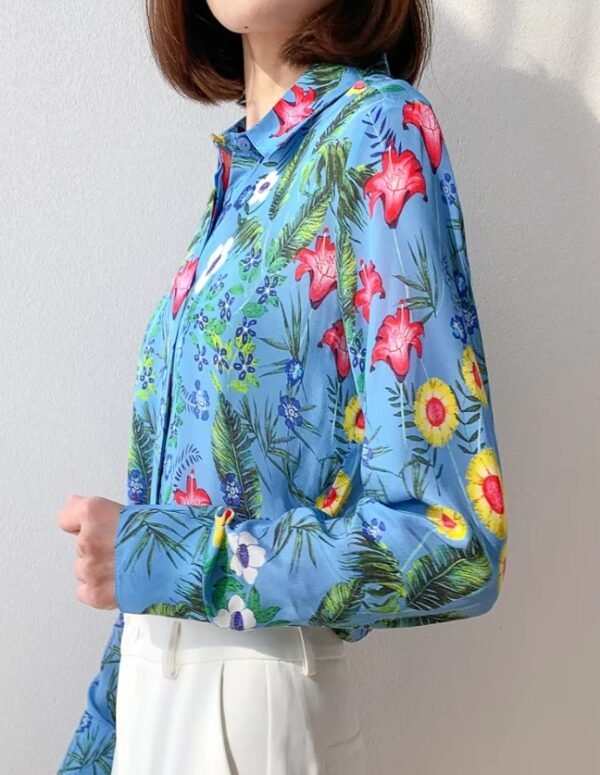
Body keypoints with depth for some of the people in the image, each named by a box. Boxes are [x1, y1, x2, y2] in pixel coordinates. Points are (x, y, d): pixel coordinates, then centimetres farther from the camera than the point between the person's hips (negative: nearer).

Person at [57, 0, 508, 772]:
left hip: (255, 695, -6)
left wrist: (152, 557, -17)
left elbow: (448, 543, -21)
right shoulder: (243, 167, 5)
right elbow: (173, 470, 7)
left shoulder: (381, 131, -16)